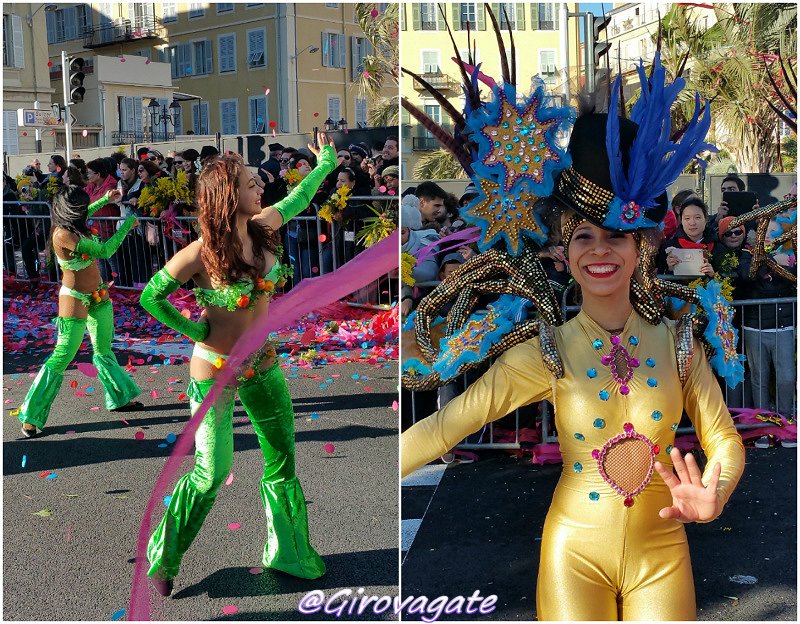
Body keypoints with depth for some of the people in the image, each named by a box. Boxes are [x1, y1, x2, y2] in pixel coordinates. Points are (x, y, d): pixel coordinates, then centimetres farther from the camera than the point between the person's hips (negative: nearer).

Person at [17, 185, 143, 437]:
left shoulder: (73, 225, -3)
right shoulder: (63, 235, -28)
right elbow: (105, 251, -29)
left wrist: (105, 199, 24)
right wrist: (127, 224, -19)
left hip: (97, 296, 9)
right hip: (75, 301, -9)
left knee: (104, 351, 21)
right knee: (61, 359, -5)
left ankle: (120, 398, 35)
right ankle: (31, 416, 3)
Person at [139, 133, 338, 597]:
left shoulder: (264, 227, -7)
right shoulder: (201, 254, -23)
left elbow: (297, 199, 15)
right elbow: (151, 297, -12)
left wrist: (326, 164, 27)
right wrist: (194, 329, -11)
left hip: (263, 365, 6)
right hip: (216, 372, -6)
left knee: (283, 460, 13)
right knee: (212, 473, 1)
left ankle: (288, 553, 30)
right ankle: (163, 559, 22)